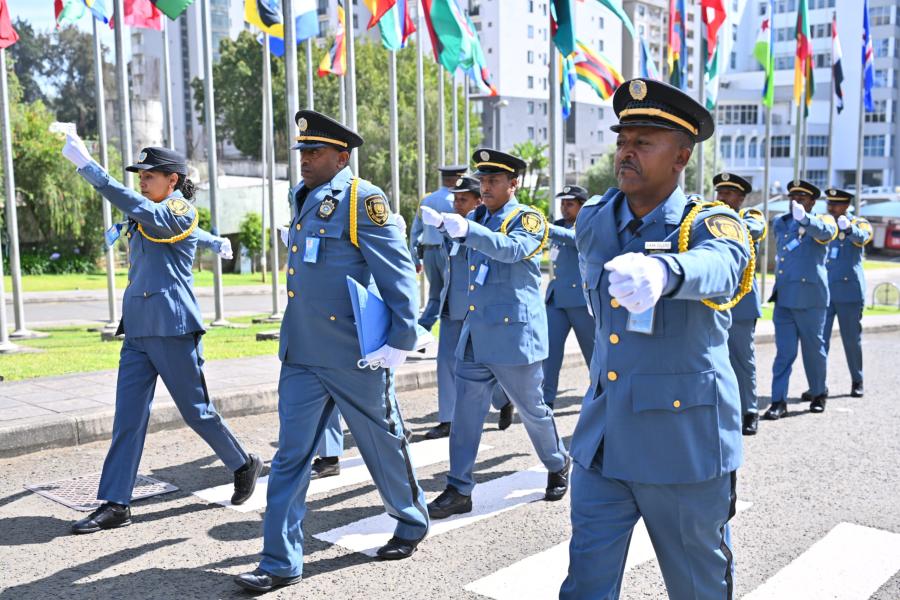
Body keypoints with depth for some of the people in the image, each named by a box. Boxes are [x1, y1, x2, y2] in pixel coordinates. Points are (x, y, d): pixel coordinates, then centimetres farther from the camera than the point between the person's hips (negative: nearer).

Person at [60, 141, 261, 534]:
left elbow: (139, 208, -27)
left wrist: (85, 165, -31)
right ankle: (115, 505, 6)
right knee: (127, 419, 2)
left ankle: (244, 465, 25)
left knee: (196, 411, 4)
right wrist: (216, 242, 55)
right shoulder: (151, 215, 15)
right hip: (138, 329, 7)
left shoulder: (181, 211, -8)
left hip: (172, 329, -7)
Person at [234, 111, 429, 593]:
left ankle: (412, 525, 35)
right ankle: (281, 563, 14)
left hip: (355, 354, -7)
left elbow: (400, 272, -14)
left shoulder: (362, 199, -11)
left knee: (383, 447, 11)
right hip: (301, 354, 7)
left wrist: (401, 341, -17)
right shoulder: (303, 198, 13)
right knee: (291, 457, 5)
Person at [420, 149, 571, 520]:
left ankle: (558, 466, 35)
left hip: (514, 335, -6)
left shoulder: (528, 219, -9)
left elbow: (512, 249, -28)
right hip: (475, 334, 6)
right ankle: (459, 491, 10)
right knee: (466, 413, 3)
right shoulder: (479, 216, 15)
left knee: (531, 409, 10)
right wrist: (439, 221, -16)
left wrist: (467, 230, -41)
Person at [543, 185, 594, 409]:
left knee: (593, 350, 7)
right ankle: (546, 399, -3)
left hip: (582, 298, -5)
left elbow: (575, 238, -26)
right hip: (556, 297, 6)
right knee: (549, 347, -6)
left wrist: (545, 228, -36)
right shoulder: (560, 225, 15)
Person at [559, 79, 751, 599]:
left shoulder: (710, 224, -11)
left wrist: (661, 271, -57)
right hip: (603, 441, 4)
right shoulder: (592, 222, 5)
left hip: (685, 444, -4)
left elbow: (719, 264, -37)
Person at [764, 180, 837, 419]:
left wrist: (804, 218, -46)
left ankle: (818, 393, 28)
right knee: (784, 352, 0)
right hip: (784, 298, 4)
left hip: (811, 298, -3)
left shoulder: (822, 221, -2)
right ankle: (779, 401, -1)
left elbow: (825, 232, -27)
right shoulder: (780, 223, 13)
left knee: (813, 348, 9)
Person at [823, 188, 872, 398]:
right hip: (823, 290, 2)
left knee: (852, 339, 7)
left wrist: (848, 228, -44)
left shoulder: (859, 224, 3)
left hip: (849, 291, -2)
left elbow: (861, 237, -19)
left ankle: (857, 382, 23)